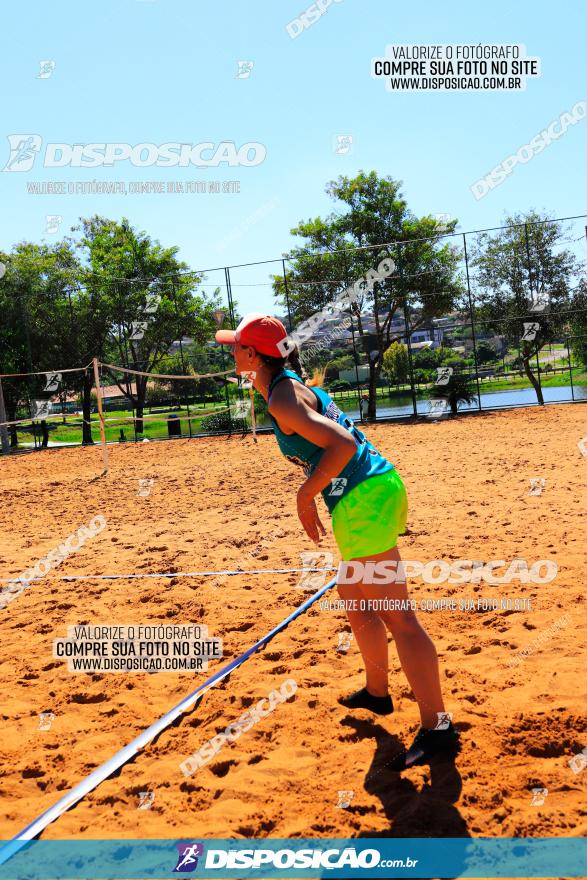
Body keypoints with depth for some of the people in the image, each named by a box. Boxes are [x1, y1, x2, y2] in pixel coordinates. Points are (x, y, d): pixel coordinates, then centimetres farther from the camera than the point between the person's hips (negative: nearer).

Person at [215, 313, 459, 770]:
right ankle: (377, 691, 39)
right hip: (372, 492, 10)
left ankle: (438, 726, 1)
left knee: (397, 615, -6)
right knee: (355, 601, 23)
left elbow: (342, 445, -24)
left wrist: (306, 495, -15)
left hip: (364, 500, -10)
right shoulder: (293, 383, 15)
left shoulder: (282, 399, -14)